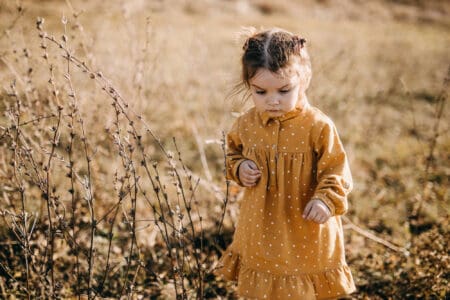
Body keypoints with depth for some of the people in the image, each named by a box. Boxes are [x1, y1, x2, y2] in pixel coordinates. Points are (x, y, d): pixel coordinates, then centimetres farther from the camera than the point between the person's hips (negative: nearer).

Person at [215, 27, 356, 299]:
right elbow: (234, 152, 16)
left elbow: (336, 172, -12)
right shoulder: (246, 125, -3)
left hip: (305, 236, -4)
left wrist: (326, 200, -30)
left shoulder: (318, 126, -17)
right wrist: (239, 168, -6)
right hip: (260, 233, 4)